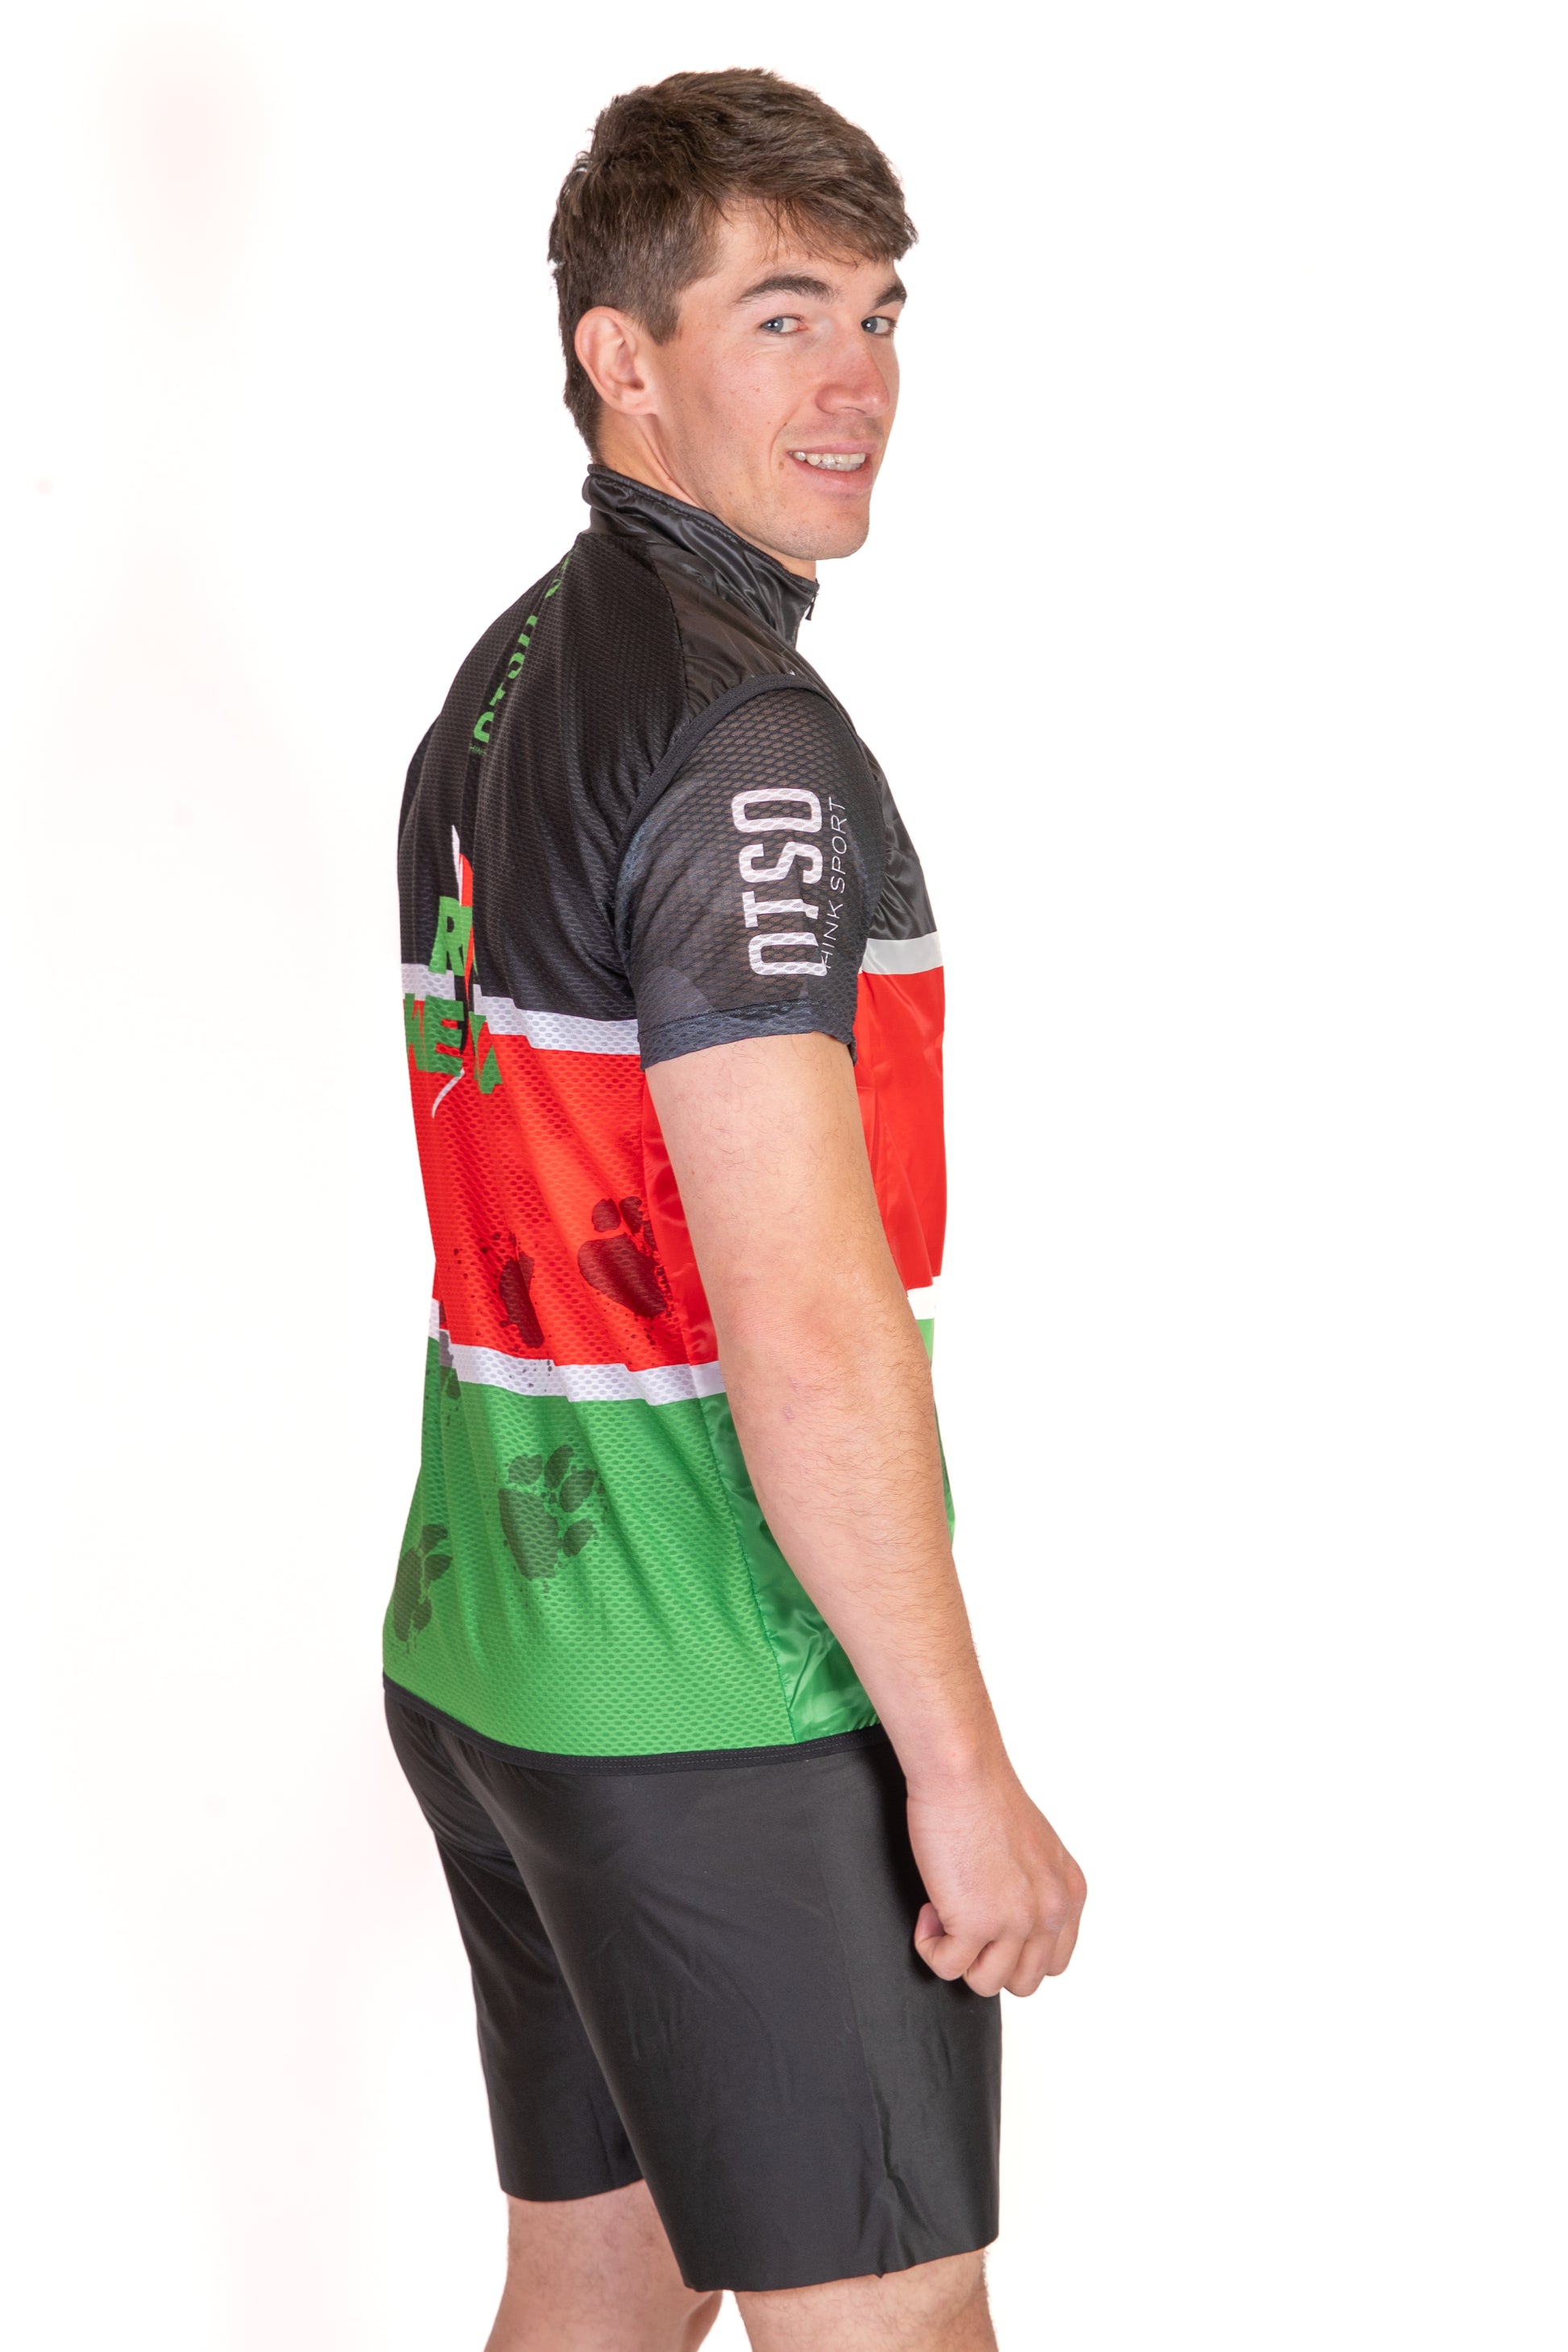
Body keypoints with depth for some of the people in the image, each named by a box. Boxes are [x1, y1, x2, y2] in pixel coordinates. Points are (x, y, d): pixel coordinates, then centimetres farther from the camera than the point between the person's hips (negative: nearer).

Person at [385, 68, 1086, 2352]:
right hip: (723, 1717, -9)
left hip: (492, 1651, 9)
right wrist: (964, 1767, -18)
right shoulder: (742, 728, -18)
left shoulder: (507, 679, 11)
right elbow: (808, 1323, -24)